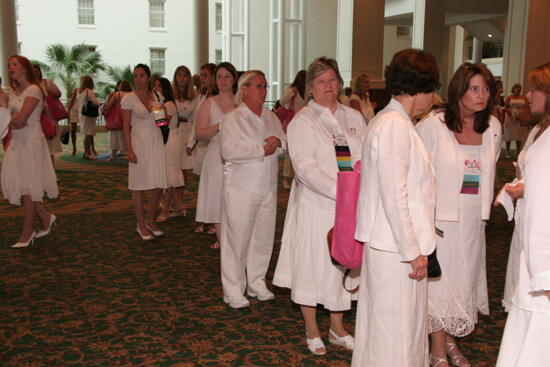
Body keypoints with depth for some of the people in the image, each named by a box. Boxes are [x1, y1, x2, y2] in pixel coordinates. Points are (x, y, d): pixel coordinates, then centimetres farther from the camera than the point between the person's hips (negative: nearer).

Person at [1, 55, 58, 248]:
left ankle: (27, 232, 14)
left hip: (31, 141, -8)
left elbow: (20, 120, -20)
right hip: (17, 142, 8)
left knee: (27, 186, 1)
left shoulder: (33, 90, -12)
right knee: (16, 183, 7)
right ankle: (45, 217, 23)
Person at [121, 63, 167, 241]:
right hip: (140, 143, -5)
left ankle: (150, 221, 23)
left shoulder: (155, 96, 10)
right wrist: (130, 151, -14)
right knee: (139, 186, 2)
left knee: (159, 185, 5)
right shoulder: (129, 98, -4)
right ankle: (141, 225, 13)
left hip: (157, 143, 5)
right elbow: (126, 127, -7)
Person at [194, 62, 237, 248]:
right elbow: (199, 134, -6)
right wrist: (219, 126, -20)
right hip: (217, 158, -2)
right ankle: (222, 243, 12)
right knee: (219, 202, 0)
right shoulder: (209, 103, 3)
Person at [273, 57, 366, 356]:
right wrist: (340, 191, -25)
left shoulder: (354, 118, 10)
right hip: (316, 205, -4)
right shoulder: (302, 121, -5)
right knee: (312, 264, 6)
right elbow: (305, 167, -16)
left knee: (342, 263, 14)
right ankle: (312, 330, 25)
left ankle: (337, 327, 31)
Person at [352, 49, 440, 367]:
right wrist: (413, 251, -16)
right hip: (397, 246, -10)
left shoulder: (392, 121, 13)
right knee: (396, 327, 3)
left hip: (397, 243, 10)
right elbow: (394, 195, -21)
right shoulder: (395, 125, -17)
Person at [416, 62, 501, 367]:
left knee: (464, 279, 15)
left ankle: (451, 341, 35)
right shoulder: (433, 125, -14)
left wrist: (485, 203, 13)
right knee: (440, 281, 4)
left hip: (473, 218, 5)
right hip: (440, 216, -5)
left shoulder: (493, 127, 3)